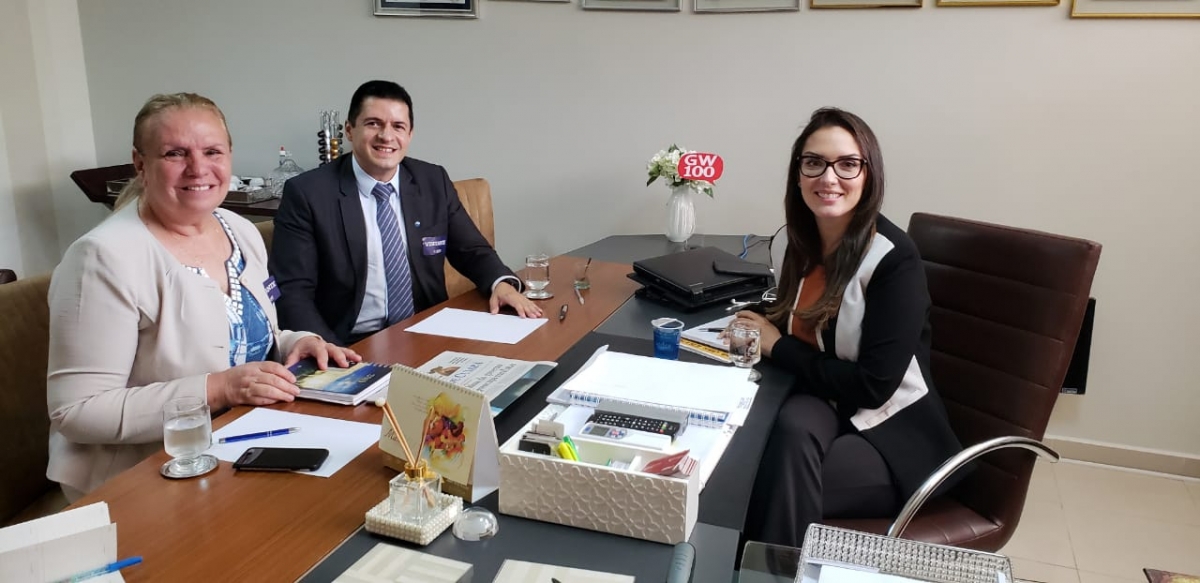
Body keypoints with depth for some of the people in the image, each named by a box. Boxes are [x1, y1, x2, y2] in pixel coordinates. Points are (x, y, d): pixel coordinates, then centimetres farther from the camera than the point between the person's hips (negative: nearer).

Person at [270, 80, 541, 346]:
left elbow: (471, 250, 14)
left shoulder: (434, 182, 5)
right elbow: (292, 291, -9)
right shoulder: (307, 193, -6)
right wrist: (327, 353, -26)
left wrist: (501, 283, -8)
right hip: (351, 347, -3)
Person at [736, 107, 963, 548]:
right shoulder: (801, 242, 1)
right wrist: (761, 325, -7)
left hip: (895, 433, -5)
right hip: (824, 402, 5)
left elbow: (874, 386, -22)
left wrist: (778, 347, -14)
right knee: (792, 427, -32)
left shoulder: (895, 260, -19)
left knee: (780, 482, -29)